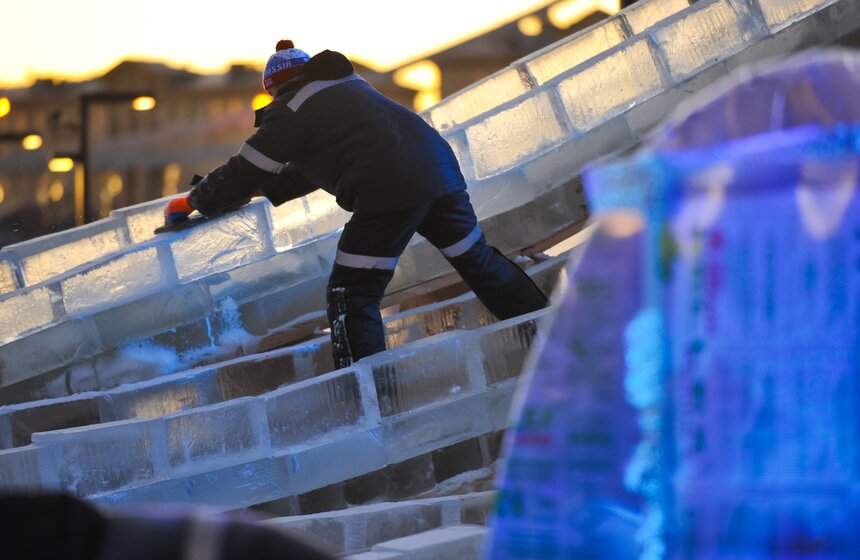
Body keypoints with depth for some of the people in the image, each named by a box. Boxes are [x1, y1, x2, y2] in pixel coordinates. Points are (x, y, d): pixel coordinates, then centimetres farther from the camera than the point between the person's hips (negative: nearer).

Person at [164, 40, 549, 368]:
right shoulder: (348, 86, 29)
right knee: (478, 260, 23)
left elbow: (243, 173, 8)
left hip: (389, 192, -8)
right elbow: (310, 170, 39)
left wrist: (192, 201, 22)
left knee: (351, 296, -1)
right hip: (440, 167, 8)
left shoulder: (291, 109, 5)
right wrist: (262, 191, 42)